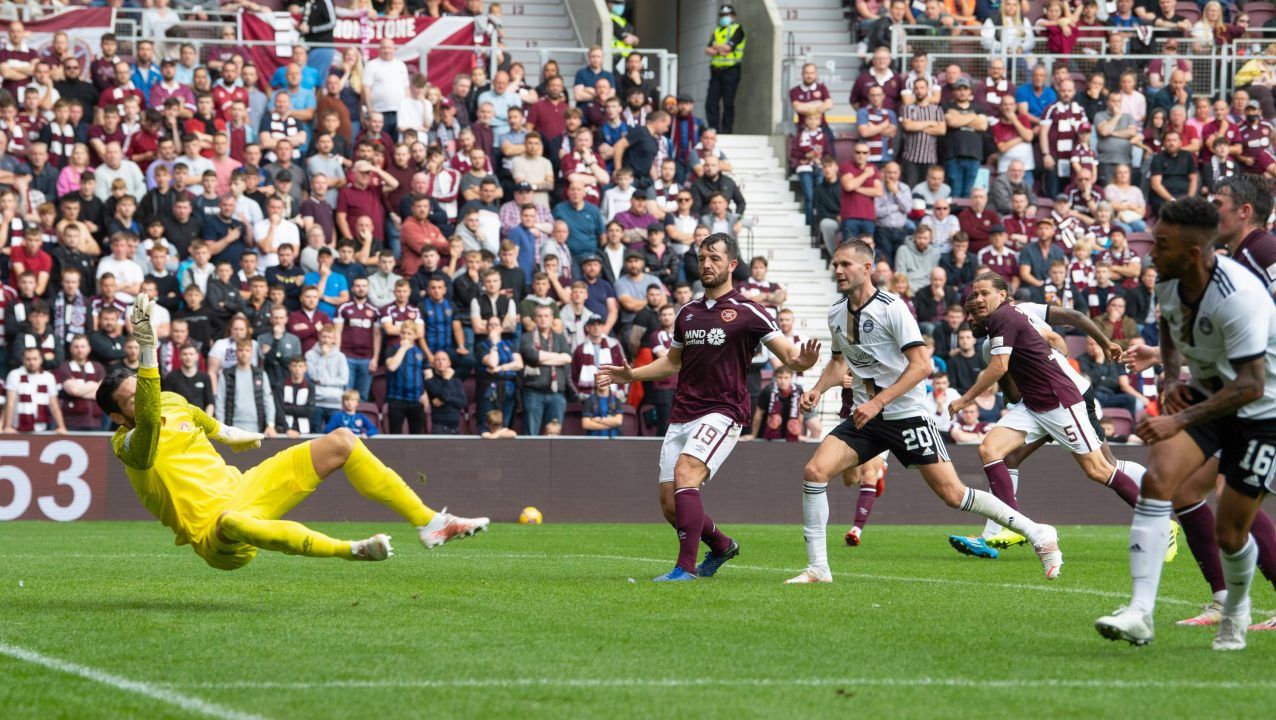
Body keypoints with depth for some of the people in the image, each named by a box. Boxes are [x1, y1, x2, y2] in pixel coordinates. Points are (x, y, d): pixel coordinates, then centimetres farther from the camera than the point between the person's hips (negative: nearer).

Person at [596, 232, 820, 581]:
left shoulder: (747, 313, -3)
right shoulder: (687, 312, 15)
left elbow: (787, 352, -8)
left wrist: (800, 360, -31)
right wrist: (630, 375, 20)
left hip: (722, 412, -7)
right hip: (682, 415, 7)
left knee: (685, 474, -28)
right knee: (670, 505, 4)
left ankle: (686, 566, -27)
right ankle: (721, 545, 31)